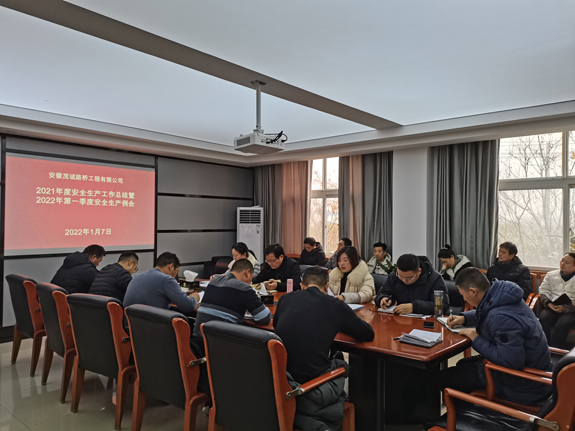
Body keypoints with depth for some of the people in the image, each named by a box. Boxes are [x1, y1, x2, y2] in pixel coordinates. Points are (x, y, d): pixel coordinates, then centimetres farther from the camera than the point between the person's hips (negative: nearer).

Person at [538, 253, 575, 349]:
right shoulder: (551, 275, 16)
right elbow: (543, 292, 10)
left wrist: (565, 308, -18)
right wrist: (548, 303, -9)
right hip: (552, 307, 3)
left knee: (563, 323, -33)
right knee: (543, 318, -29)